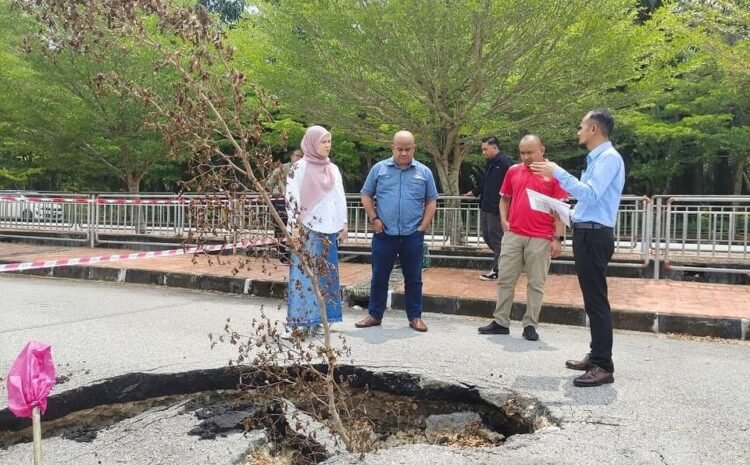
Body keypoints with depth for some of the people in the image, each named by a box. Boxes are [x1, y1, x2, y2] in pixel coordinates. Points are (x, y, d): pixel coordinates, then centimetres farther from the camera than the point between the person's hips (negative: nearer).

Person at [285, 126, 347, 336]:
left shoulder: (333, 169, 13)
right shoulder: (299, 168, -5)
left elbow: (340, 198, 17)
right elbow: (292, 198, -9)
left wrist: (343, 224, 12)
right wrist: (294, 227, -15)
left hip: (328, 229, 6)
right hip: (307, 229, -6)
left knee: (325, 274, 7)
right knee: (304, 273, -5)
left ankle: (316, 318, 16)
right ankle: (300, 319, 2)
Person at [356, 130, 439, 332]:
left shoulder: (424, 172, 5)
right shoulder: (379, 168, 4)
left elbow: (431, 202, 8)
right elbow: (366, 196, 8)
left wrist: (423, 227, -1)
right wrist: (374, 219, -4)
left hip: (413, 235, 0)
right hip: (384, 234, 0)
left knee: (413, 278, 7)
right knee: (379, 277, 7)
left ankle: (415, 317, 18)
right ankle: (374, 315, 19)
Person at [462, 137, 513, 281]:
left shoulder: (505, 162, -14)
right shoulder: (489, 163, 16)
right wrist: (474, 192, 24)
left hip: (497, 207, -9)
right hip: (485, 206, 9)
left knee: (495, 237, -1)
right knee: (486, 235, 14)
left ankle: (496, 269, 8)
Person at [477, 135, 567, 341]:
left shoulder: (553, 174, -3)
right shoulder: (513, 171, 8)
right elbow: (505, 198, 19)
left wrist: (558, 238, -8)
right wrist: (504, 220, 4)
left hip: (541, 238, -3)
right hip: (513, 235, 4)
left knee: (536, 283, 4)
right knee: (505, 279, 7)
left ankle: (530, 325, 14)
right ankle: (500, 322, 16)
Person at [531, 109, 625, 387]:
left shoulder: (609, 158, -12)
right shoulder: (595, 159, 18)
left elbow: (590, 195, -25)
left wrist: (557, 173, -23)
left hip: (594, 236, -10)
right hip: (586, 234, 10)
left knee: (596, 301, -9)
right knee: (592, 299, 15)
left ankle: (603, 366, -5)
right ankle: (596, 357, 25)